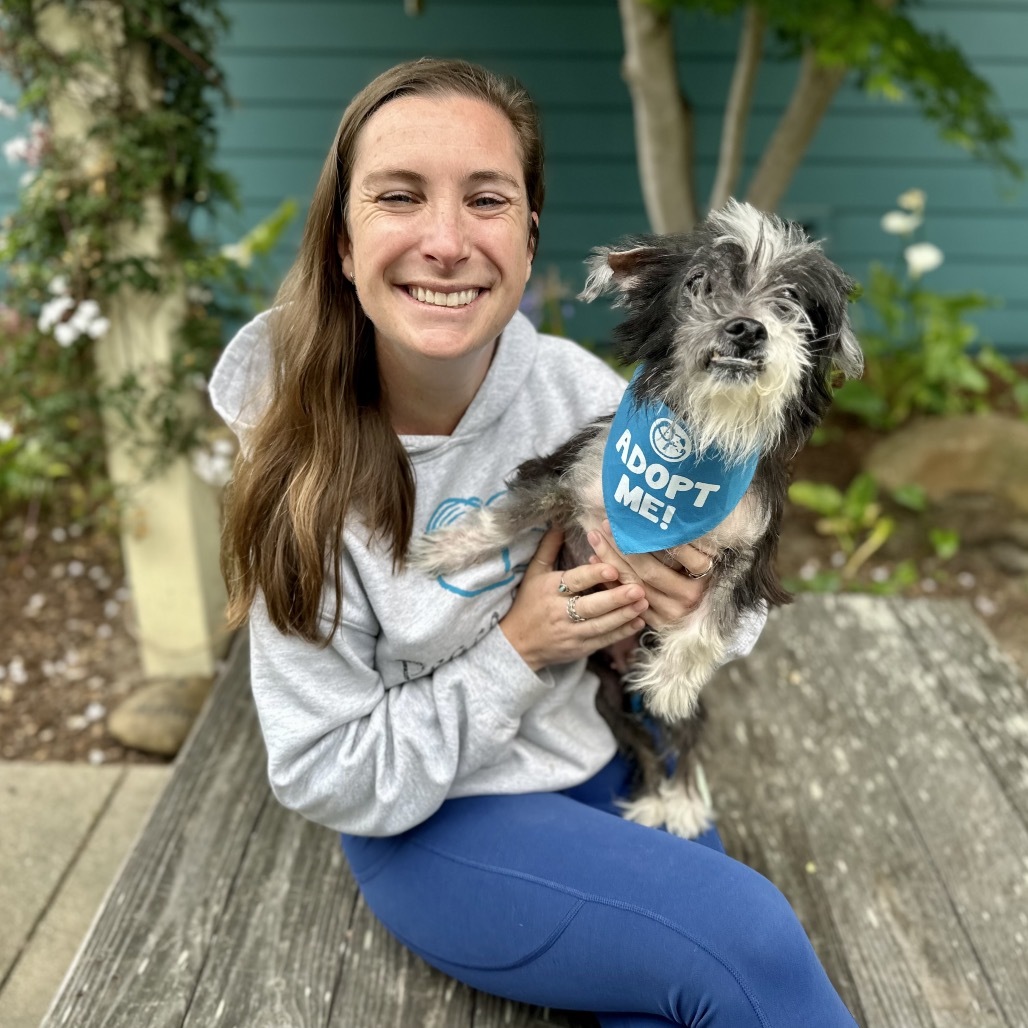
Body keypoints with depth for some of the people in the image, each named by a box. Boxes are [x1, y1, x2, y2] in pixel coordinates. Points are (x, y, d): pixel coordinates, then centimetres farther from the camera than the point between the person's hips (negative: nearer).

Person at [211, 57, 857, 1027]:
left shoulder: (580, 391, -12)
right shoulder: (302, 475, -19)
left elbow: (727, 600, 3)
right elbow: (329, 780, -13)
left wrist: (694, 605, -20)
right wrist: (519, 650, -22)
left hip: (611, 760, 3)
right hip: (426, 828, -3)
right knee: (754, 945, -17)